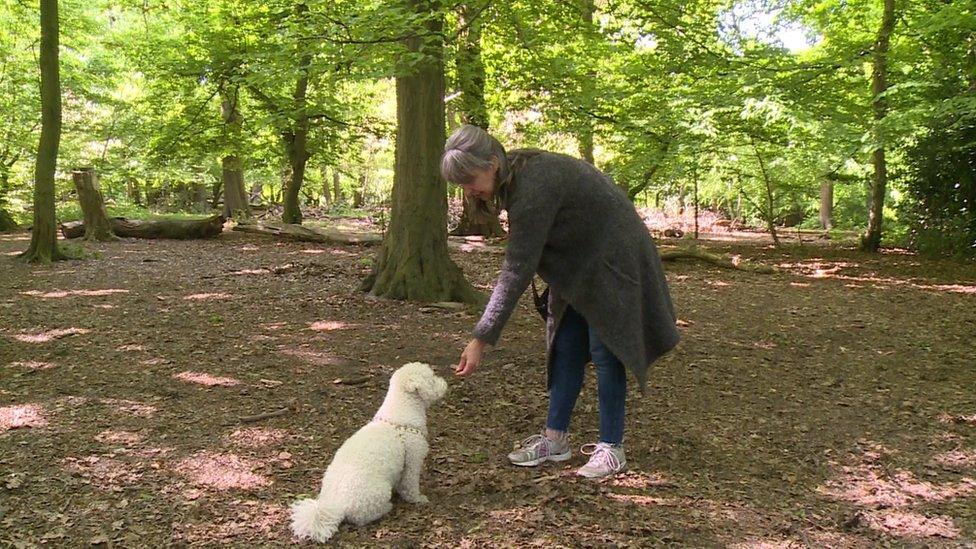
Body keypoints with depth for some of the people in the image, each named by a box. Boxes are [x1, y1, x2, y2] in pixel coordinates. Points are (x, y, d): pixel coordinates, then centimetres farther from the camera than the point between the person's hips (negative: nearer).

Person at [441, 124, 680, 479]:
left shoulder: (532, 188, -33)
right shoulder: (514, 175, -4)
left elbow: (517, 271, -33)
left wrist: (482, 339, -32)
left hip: (610, 260, -9)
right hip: (578, 263, 9)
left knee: (604, 351, -5)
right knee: (566, 348, 9)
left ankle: (612, 449, 5)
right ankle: (555, 438, 15)